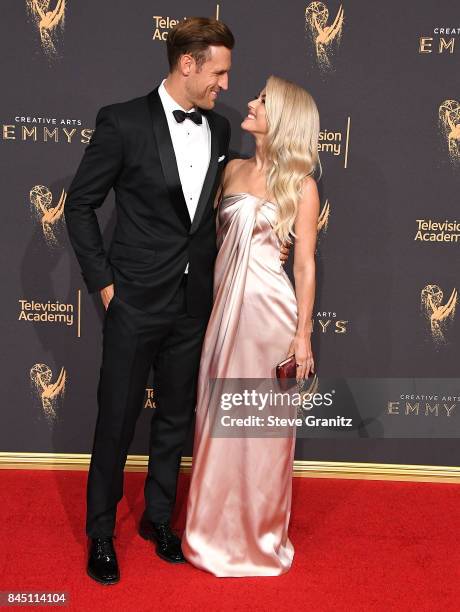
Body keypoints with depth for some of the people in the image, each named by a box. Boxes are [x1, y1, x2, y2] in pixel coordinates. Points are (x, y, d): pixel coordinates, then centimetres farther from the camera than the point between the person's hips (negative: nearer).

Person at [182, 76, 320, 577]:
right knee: (219, 419, 12)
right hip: (225, 306, 5)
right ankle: (216, 527, 31)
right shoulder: (233, 169, 10)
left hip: (268, 309, -5)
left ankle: (259, 535, 26)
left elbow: (305, 265, -6)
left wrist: (303, 335, -9)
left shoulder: (300, 183, -4)